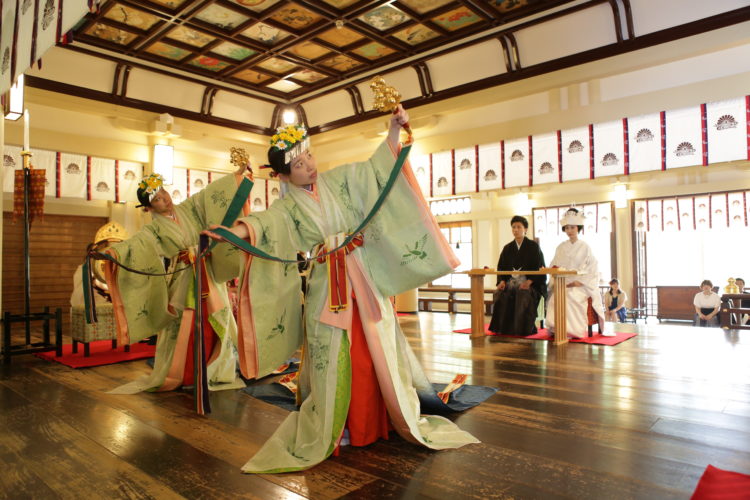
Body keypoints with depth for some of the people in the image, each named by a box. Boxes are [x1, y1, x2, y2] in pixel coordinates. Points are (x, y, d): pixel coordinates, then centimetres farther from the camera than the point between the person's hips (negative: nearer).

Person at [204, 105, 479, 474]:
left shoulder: (339, 180, 9)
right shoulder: (287, 207, 1)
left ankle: (405, 421, 21)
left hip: (364, 282, 2)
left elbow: (374, 168, 8)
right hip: (325, 289, -1)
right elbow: (264, 223, -17)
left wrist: (393, 130, -5)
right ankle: (329, 430, 20)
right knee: (331, 360, 2)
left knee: (377, 352, 6)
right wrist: (236, 231, -38)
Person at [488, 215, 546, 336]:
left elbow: (540, 267, -1)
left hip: (529, 283, -3)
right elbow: (501, 267, 16)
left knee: (524, 299, -34)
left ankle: (524, 330, -18)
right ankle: (504, 330, -16)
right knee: (501, 298, -27)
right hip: (510, 282, 3)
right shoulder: (507, 248, 18)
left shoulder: (533, 246, 6)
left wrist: (529, 282, -16)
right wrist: (502, 281, -4)